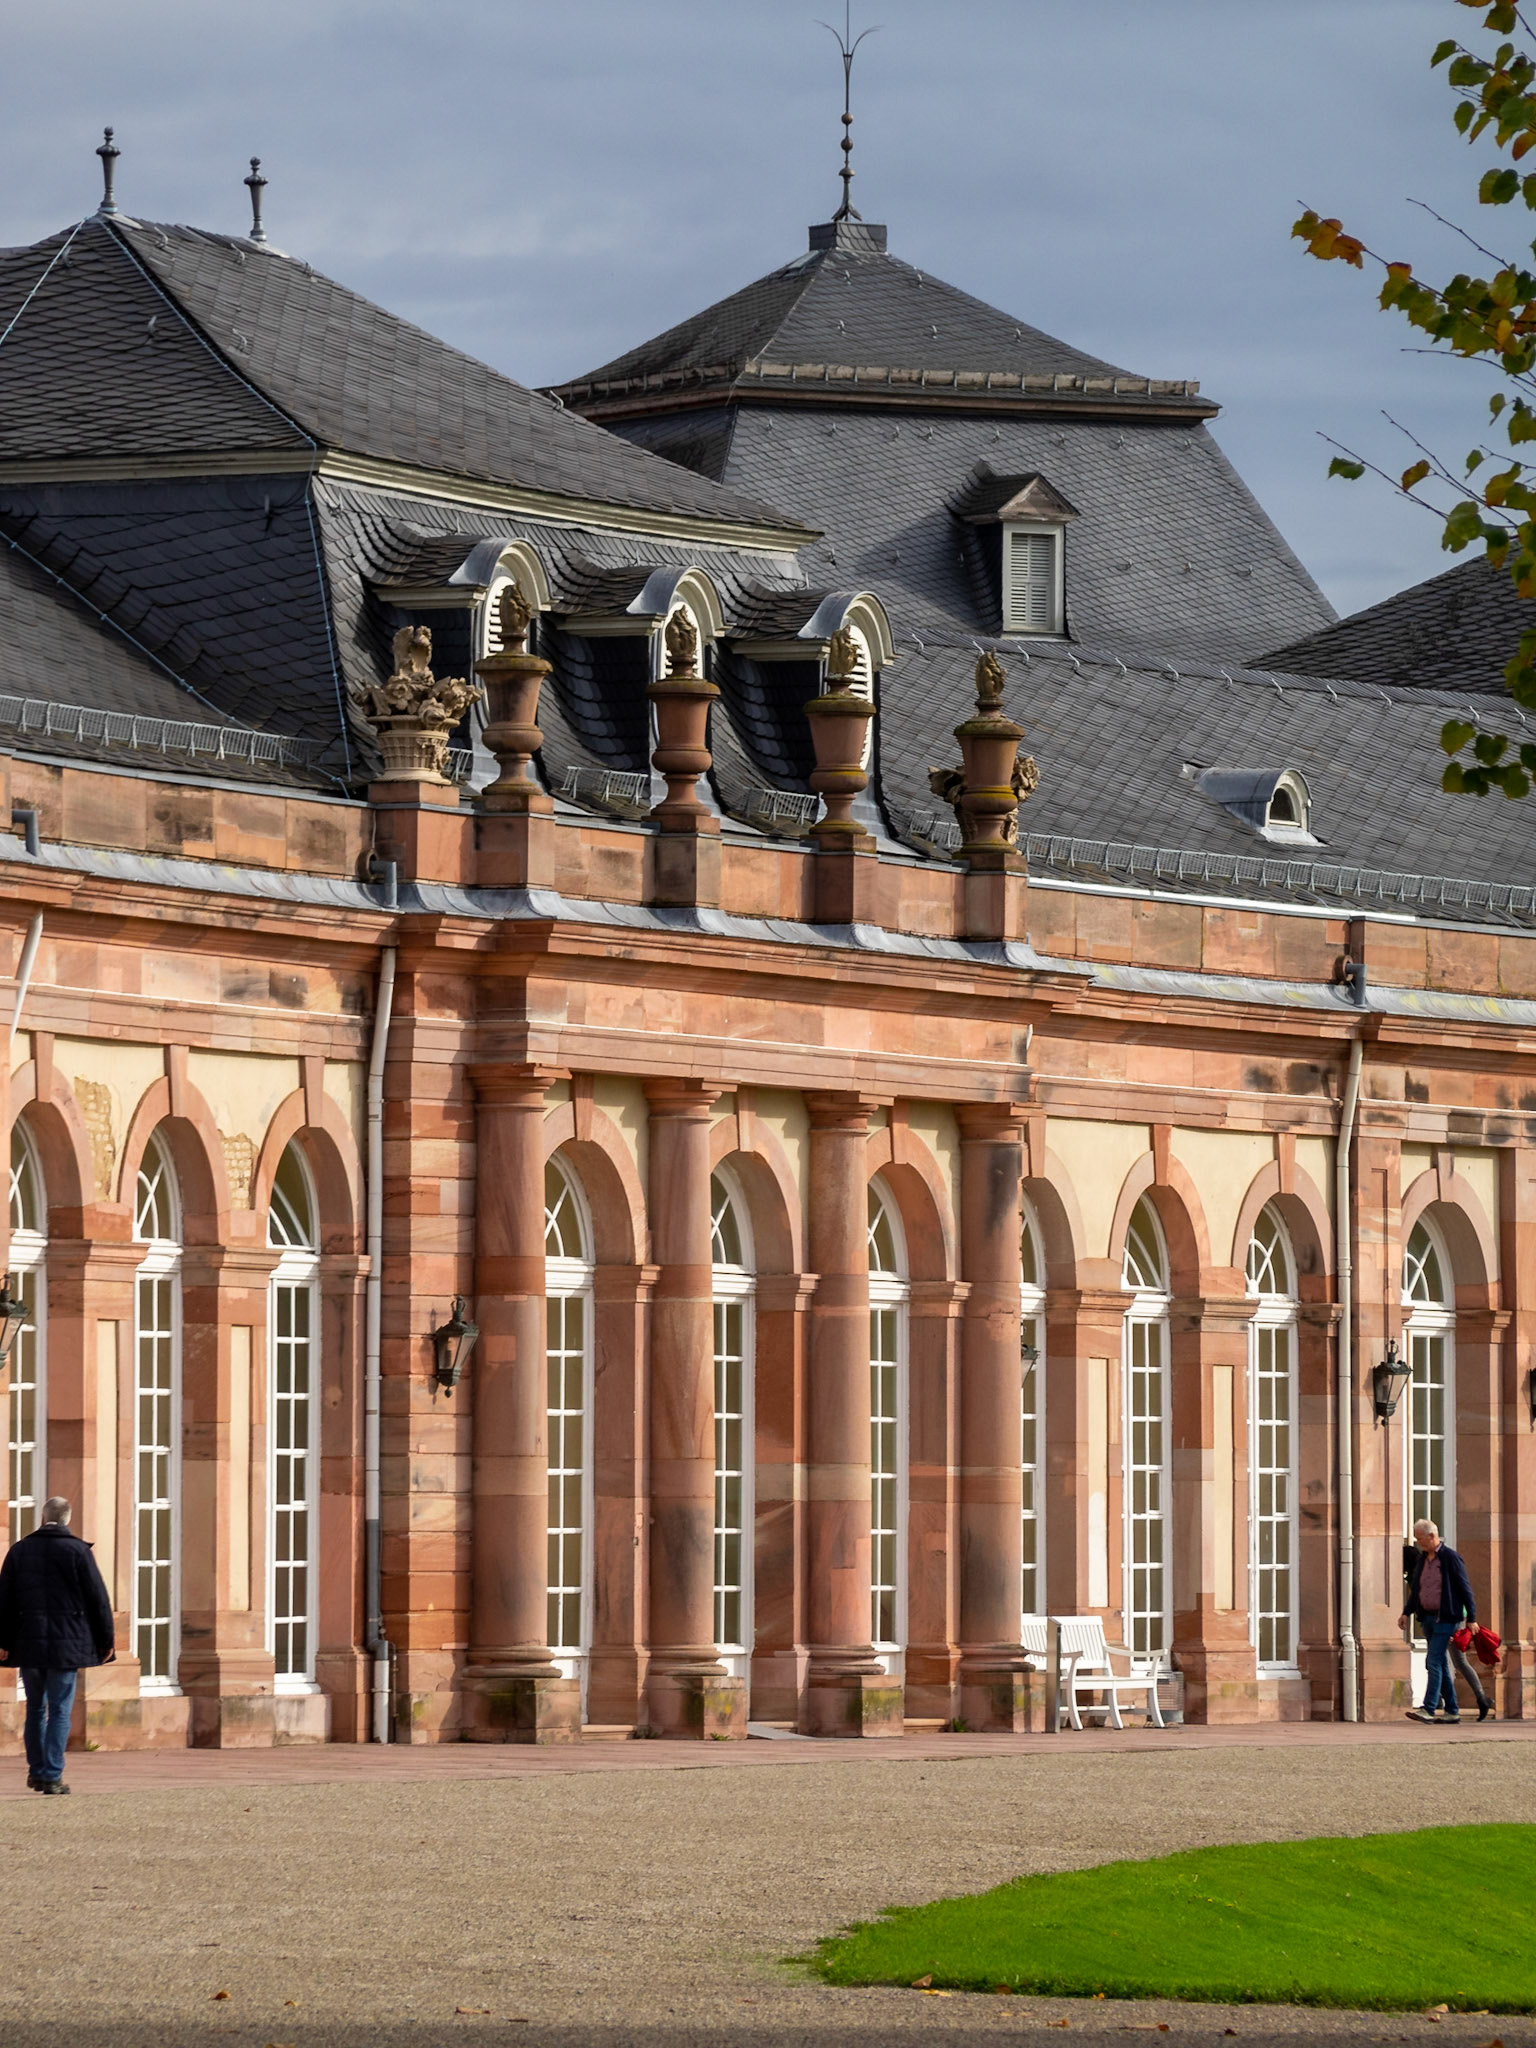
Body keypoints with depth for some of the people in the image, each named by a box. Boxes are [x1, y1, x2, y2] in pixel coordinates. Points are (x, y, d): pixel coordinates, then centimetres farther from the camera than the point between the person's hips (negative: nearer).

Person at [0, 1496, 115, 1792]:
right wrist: (105, 1641, 4)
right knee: (60, 1710, 0)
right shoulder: (77, 1551, -4)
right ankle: (52, 1776, -5)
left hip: (28, 1643, 3)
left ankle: (36, 1771, 22)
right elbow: (97, 1599, -4)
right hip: (66, 1644, -3)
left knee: (35, 1709, 17)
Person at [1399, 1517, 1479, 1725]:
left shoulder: (1450, 1558, -9)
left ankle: (1429, 1708, -20)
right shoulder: (1421, 1558, 12)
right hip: (1428, 1617, 8)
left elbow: (1465, 1589, -9)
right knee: (1439, 1664, 9)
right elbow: (1415, 1590, 18)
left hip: (1445, 1618, -8)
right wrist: (1406, 1612, 7)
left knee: (1434, 1662, -15)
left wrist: (1471, 1618, -10)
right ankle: (1452, 1711, 15)